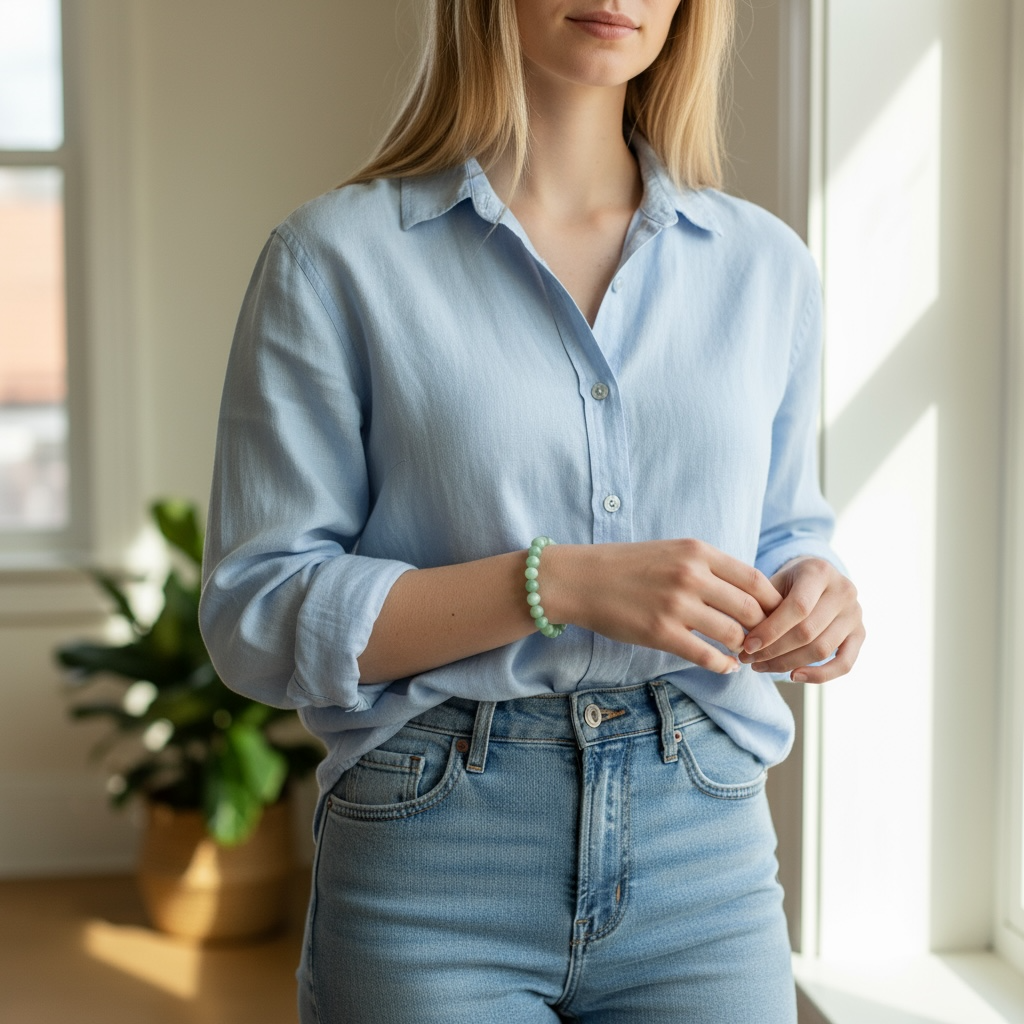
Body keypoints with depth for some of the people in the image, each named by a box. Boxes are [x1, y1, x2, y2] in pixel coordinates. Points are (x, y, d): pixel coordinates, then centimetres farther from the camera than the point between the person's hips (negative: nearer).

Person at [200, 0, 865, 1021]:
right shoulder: (337, 257, -6)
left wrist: (814, 593, -7)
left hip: (706, 859, 4)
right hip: (432, 875, -3)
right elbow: (256, 614, -9)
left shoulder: (767, 267, 6)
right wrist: (554, 582, -21)